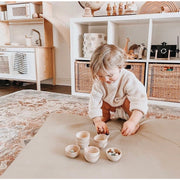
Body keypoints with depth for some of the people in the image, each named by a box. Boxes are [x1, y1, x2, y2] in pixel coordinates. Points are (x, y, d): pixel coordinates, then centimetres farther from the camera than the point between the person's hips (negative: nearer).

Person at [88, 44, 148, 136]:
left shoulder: (129, 79, -35)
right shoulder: (98, 81, -23)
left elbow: (140, 102, -43)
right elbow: (94, 102, -24)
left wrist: (132, 122, -56)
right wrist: (97, 120, -36)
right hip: (113, 107, 5)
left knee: (128, 101, -34)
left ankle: (136, 123, -11)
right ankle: (105, 116, 14)